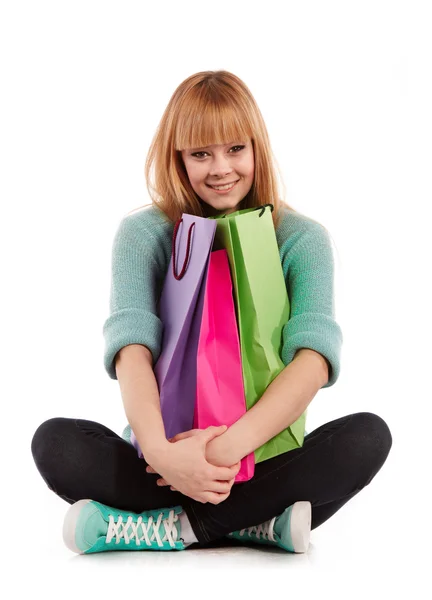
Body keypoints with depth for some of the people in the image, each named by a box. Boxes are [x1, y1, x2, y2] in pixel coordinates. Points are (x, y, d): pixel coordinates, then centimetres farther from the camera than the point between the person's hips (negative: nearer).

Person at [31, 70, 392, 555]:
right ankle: (261, 523, -27)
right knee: (55, 443, -26)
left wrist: (231, 444, -31)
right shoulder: (143, 233, 2)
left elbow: (314, 356, -15)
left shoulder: (301, 239, 1)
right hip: (168, 457, 0)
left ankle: (172, 526, -25)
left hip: (264, 458, 0)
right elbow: (132, 348, -14)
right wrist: (159, 450, -34)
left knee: (367, 436, -28)